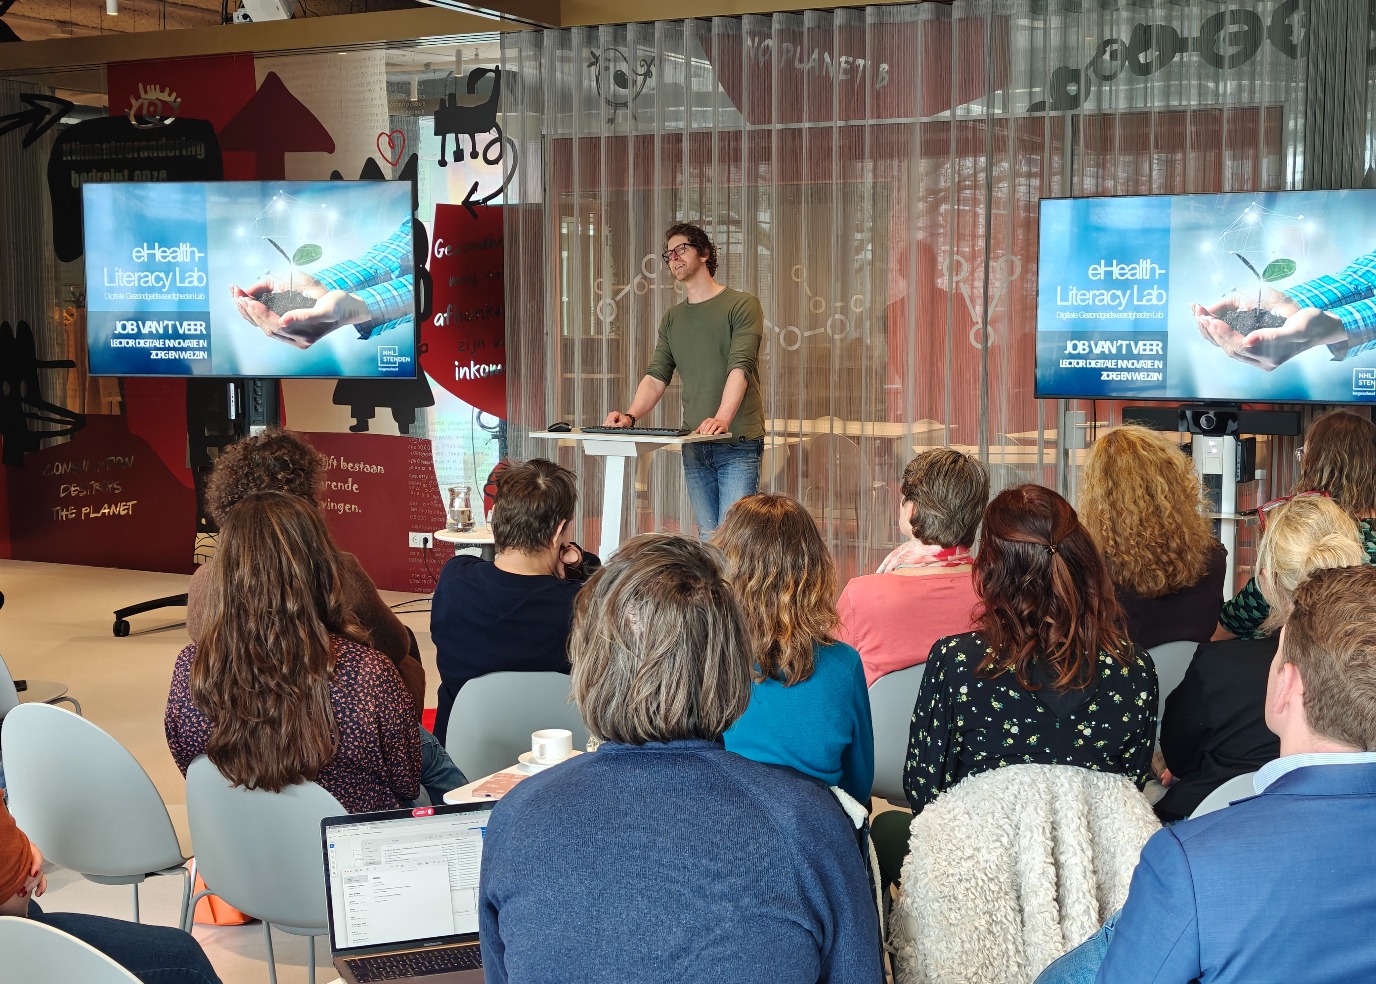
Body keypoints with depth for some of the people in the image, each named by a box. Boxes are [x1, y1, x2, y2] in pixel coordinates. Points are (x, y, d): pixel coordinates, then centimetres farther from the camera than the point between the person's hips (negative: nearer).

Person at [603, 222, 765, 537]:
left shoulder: (742, 305, -2)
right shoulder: (672, 318, 17)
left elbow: (740, 367, -15)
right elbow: (656, 376, 9)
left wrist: (722, 419, -30)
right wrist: (630, 416, -10)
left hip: (739, 443, -5)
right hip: (694, 445, 6)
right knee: (707, 537, 5)